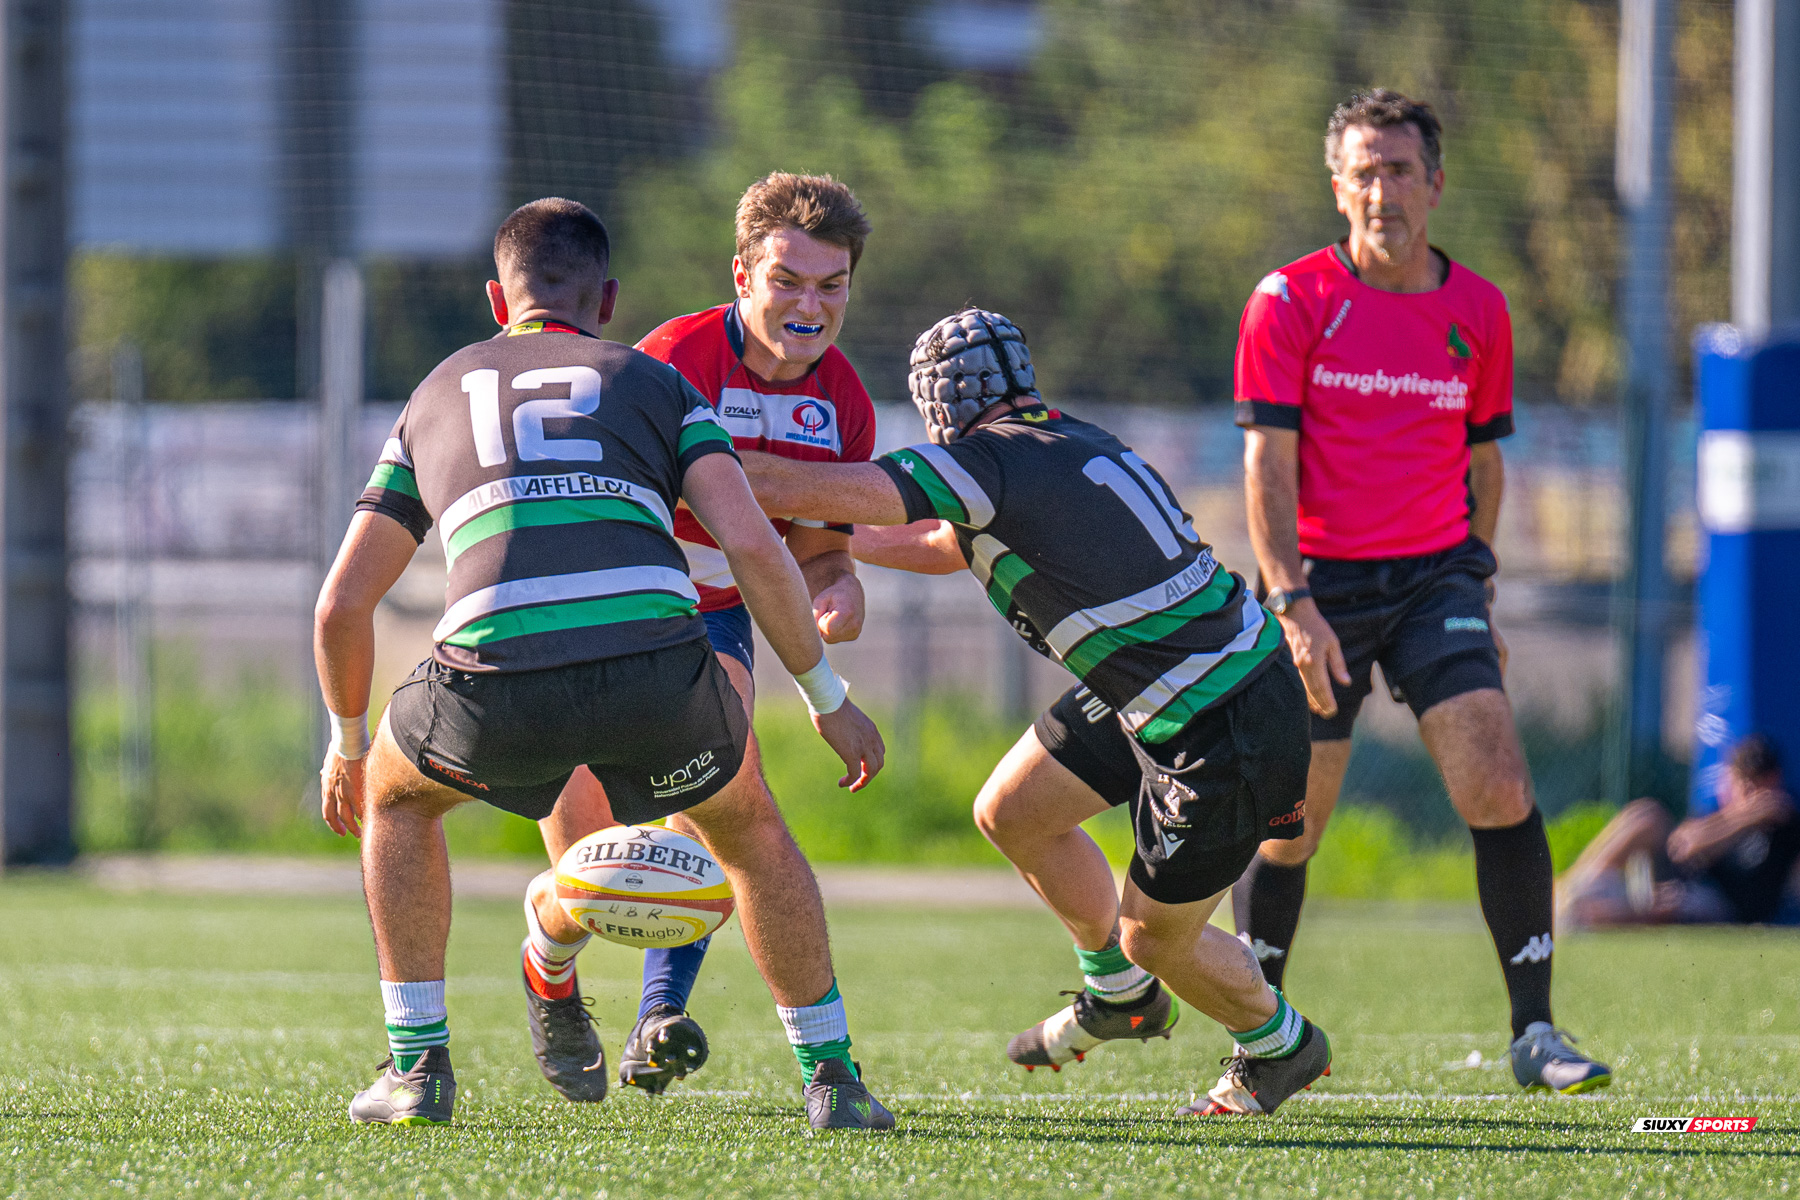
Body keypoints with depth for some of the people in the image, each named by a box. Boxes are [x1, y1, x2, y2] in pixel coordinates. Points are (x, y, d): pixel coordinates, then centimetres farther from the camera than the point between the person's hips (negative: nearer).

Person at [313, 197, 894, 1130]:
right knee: (749, 831, 30)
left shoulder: (437, 397, 30)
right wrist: (827, 696, 18)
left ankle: (417, 1066, 26)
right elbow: (752, 546, 8)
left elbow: (341, 605, 28)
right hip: (654, 659, 0)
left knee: (395, 796, 34)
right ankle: (830, 1077, 25)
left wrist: (347, 742, 44)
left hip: (496, 680, 0)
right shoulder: (653, 383, 24)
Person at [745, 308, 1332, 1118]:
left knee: (1155, 934, 9)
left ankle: (1279, 1045, 36)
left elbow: (793, 489, -26)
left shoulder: (987, 460, -22)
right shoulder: (1070, 445, 5)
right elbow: (954, 544, 25)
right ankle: (1118, 994, 37)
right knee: (1009, 813, 16)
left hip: (1225, 733, -9)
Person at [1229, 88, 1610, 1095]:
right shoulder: (1292, 301, -4)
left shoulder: (1478, 310, 7)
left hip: (1434, 577, 2)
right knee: (1292, 820, 1)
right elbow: (1268, 459, -7)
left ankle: (1535, 1031, -9)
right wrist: (1293, 602, -16)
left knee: (1500, 788, -14)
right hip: (1324, 587, -2)